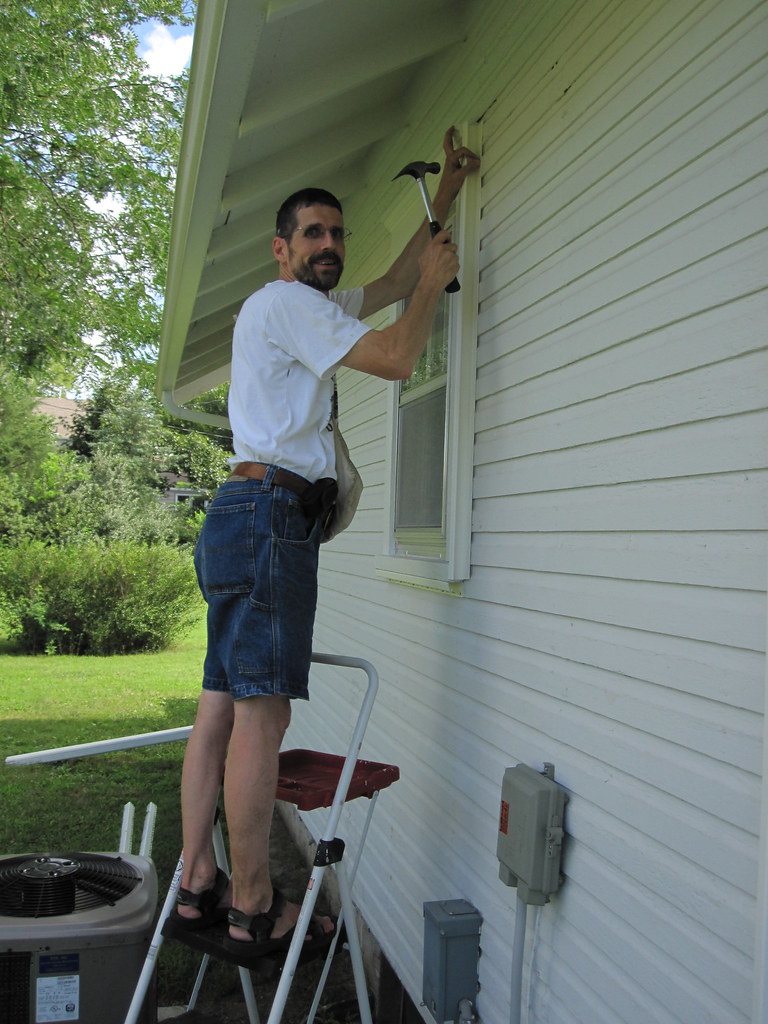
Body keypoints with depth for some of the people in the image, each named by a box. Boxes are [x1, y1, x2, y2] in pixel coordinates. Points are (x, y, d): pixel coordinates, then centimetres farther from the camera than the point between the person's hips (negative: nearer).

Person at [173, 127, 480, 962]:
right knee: (263, 710, -10)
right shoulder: (284, 302, -4)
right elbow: (397, 357, -10)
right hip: (269, 513, -11)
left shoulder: (316, 306, 27)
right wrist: (436, 281, 7)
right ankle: (254, 910, -3)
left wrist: (443, 197, 33)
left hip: (247, 517, 11)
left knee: (223, 702, 7)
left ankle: (198, 884, 12)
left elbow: (393, 282, 34)